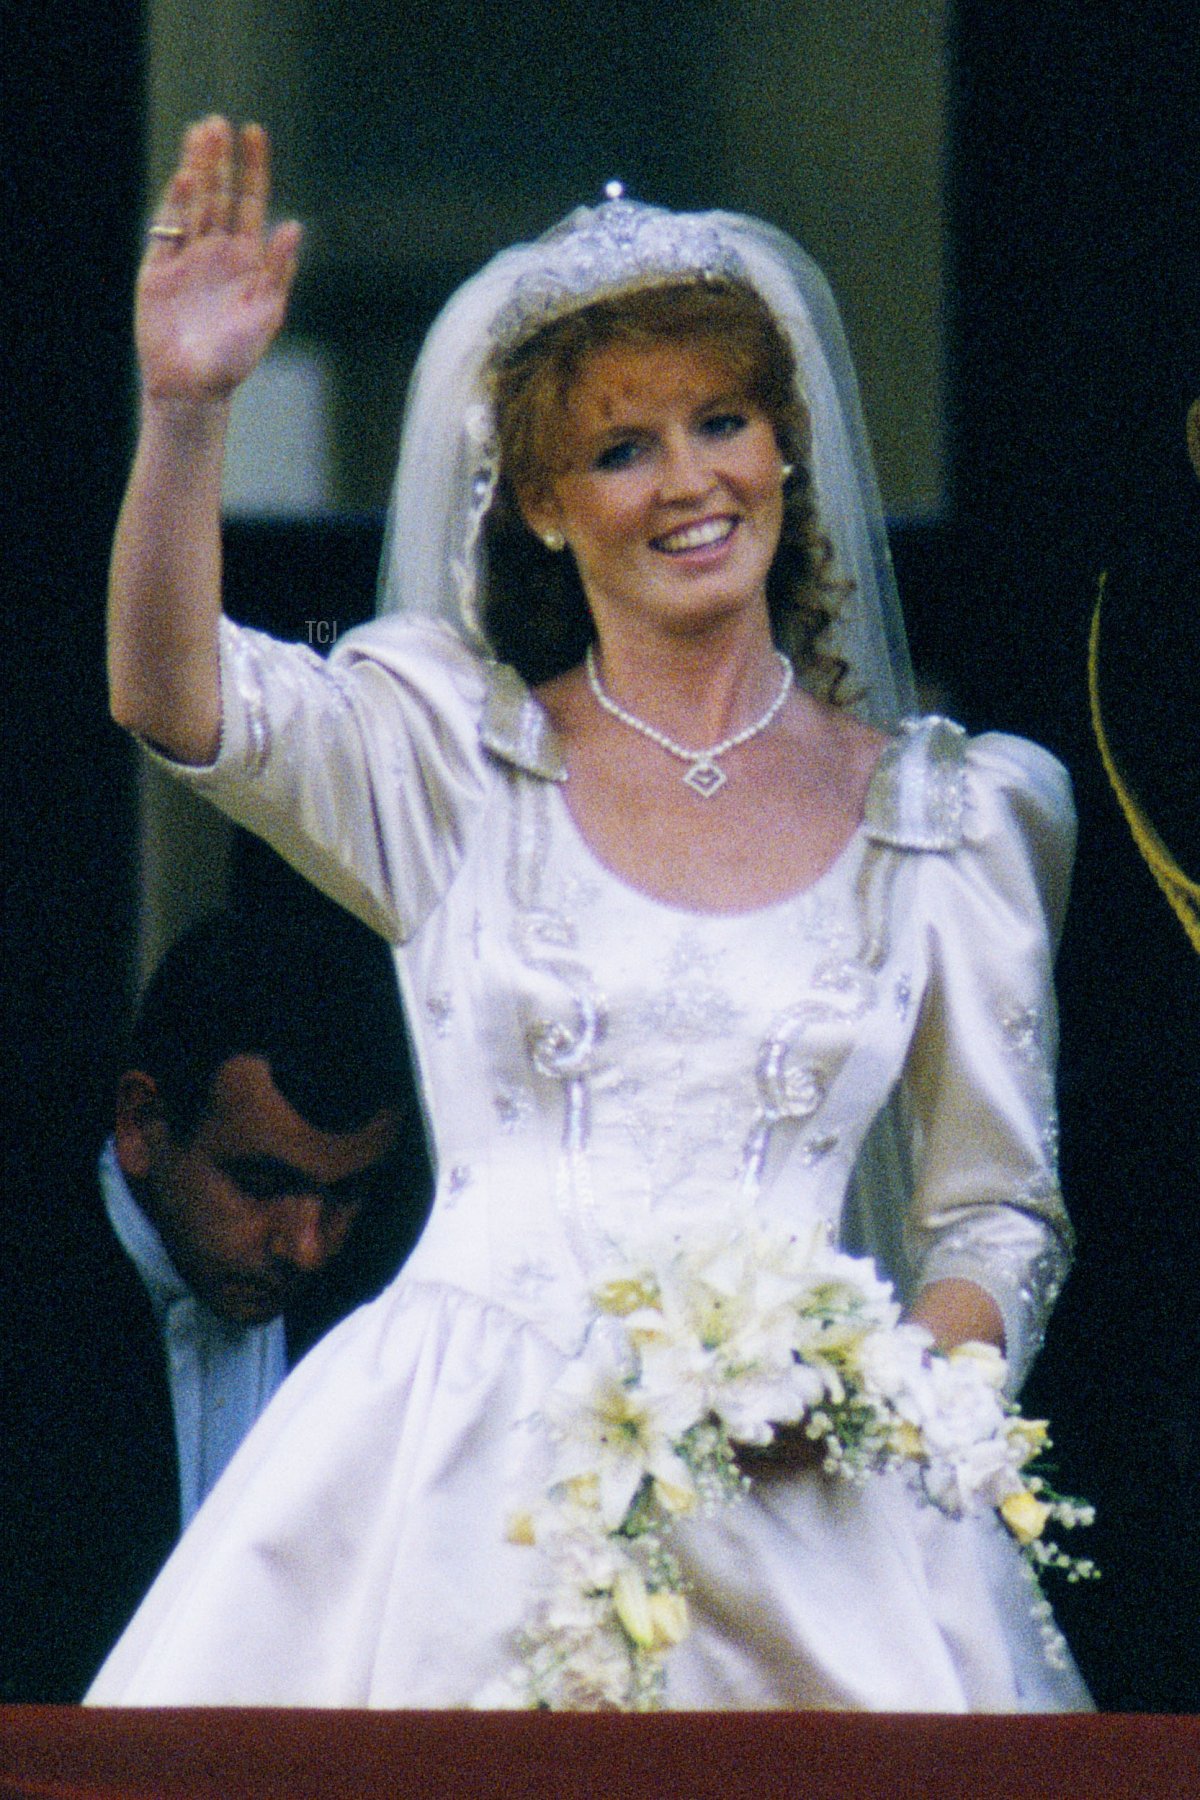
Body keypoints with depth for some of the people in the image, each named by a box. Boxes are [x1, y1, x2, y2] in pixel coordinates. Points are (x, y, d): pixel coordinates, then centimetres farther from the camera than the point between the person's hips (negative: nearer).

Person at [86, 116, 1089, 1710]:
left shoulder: (941, 813, 11)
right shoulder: (458, 752, 9)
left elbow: (1000, 1219, 12)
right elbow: (176, 697, -9)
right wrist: (185, 410, -22)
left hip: (791, 1504, 1)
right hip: (465, 1495, 0)